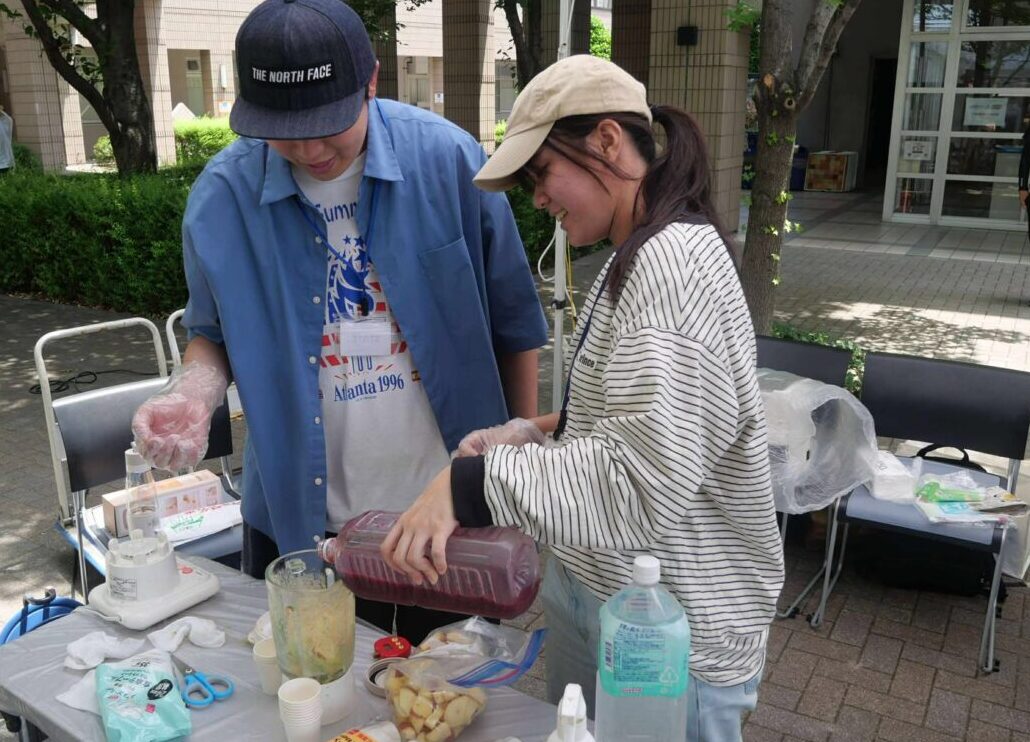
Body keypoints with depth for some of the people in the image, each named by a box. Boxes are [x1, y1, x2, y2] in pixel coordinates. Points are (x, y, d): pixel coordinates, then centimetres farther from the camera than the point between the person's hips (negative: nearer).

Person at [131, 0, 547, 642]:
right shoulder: (223, 193, -8)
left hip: (453, 507, 0)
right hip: (299, 517, 1)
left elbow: (513, 322, -4)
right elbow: (216, 331, 6)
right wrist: (193, 394, -15)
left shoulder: (448, 157, -12)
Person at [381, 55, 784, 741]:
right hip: (597, 590, 9)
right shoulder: (637, 257, 10)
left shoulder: (674, 263, -23)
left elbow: (642, 480, -32)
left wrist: (468, 484, -32)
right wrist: (540, 434, 3)